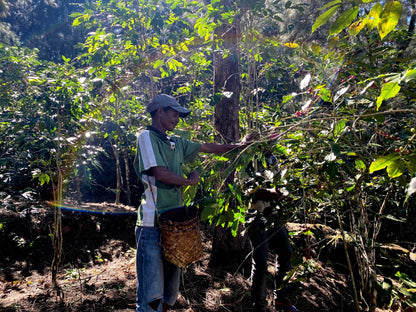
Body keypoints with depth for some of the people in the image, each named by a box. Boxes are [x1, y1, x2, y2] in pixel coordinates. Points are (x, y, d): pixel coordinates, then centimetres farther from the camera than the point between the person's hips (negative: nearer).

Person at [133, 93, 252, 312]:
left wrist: (237, 146, 29)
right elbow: (160, 173, -16)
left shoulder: (176, 143, 16)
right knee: (151, 292, -5)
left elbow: (207, 148, 26)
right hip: (153, 223, -8)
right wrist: (190, 180, -2)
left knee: (171, 287, 15)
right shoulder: (147, 137, -6)